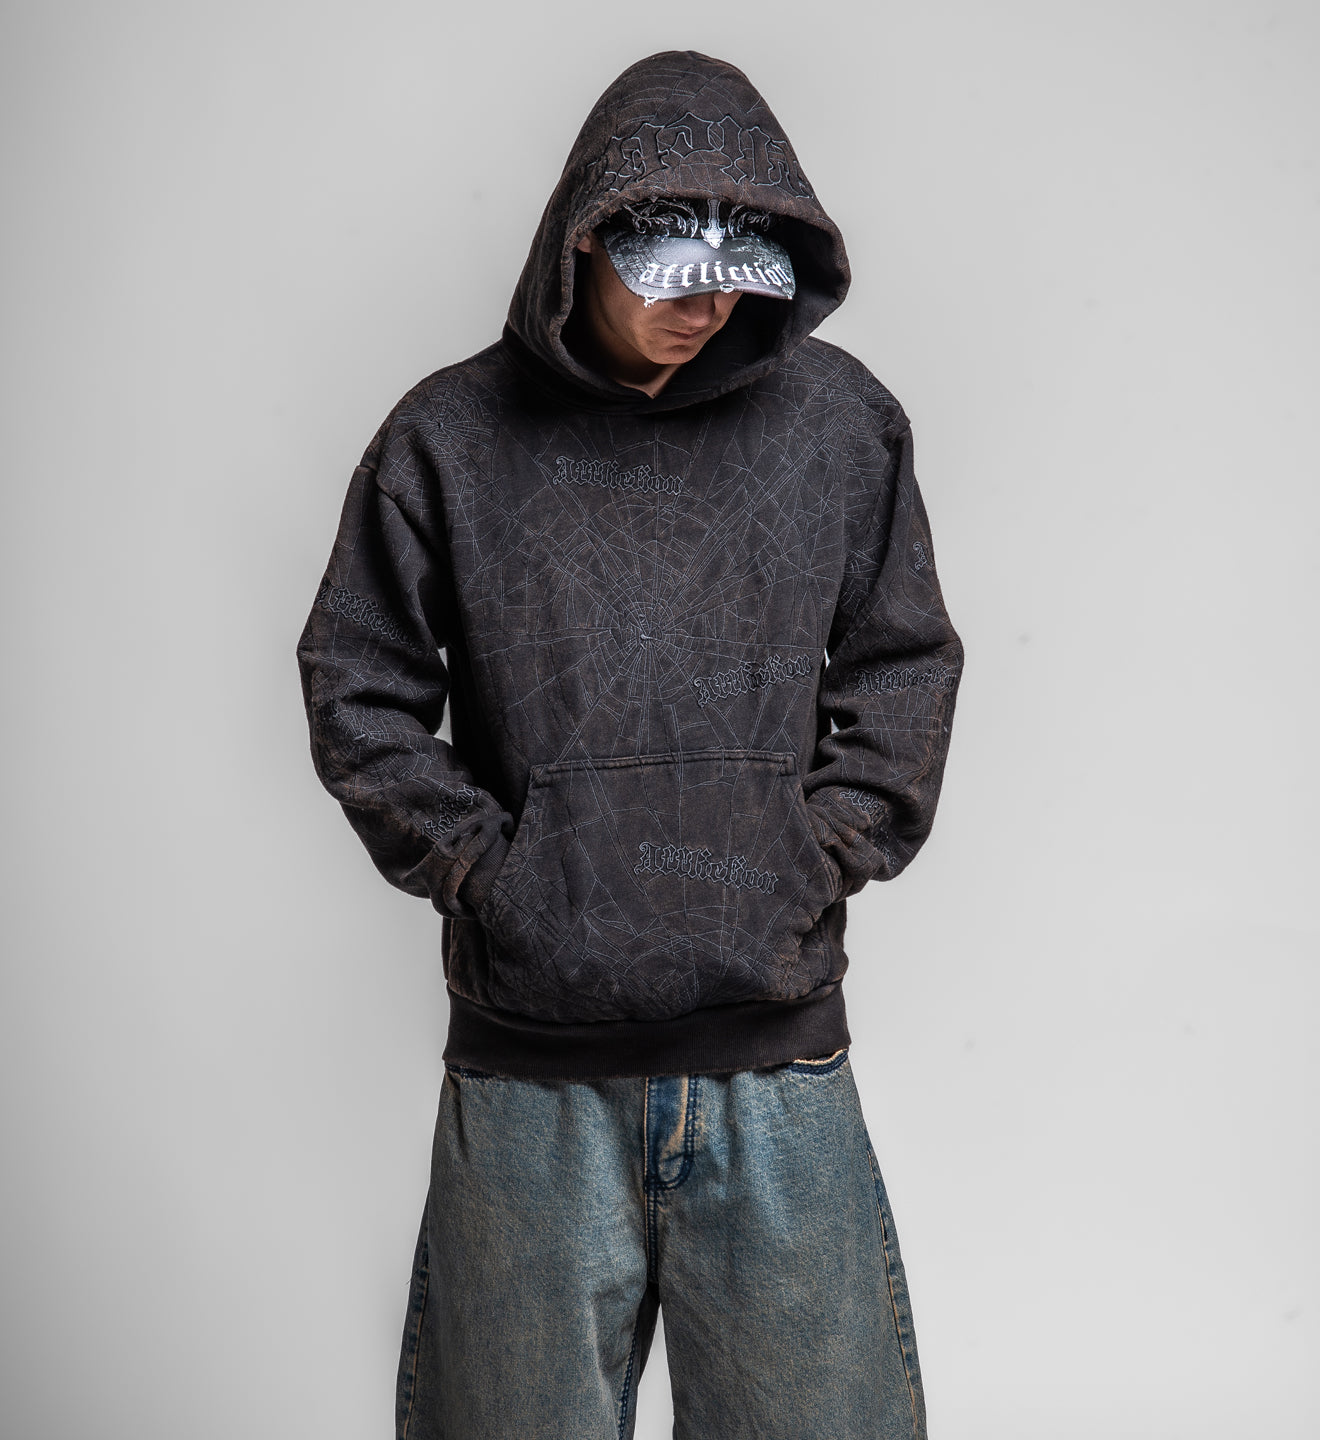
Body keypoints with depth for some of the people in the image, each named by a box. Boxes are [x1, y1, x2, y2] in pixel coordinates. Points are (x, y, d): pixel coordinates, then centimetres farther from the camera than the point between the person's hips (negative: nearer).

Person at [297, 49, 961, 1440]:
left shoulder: (842, 424, 4)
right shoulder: (450, 437, -1)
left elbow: (904, 669, 10)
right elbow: (358, 689, 4)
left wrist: (821, 858, 0)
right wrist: (479, 867, -5)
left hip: (778, 1065, 1)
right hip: (530, 1073, -1)